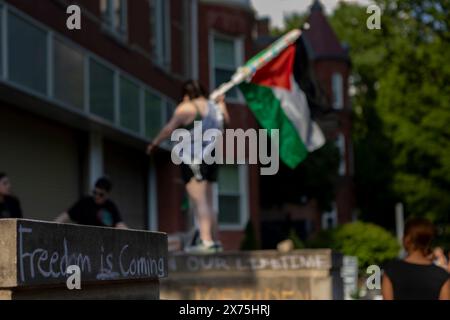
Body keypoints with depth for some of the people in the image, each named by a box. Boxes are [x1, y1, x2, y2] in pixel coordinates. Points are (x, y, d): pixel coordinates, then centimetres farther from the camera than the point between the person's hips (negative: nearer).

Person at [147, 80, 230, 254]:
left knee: (199, 201, -15)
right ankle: (215, 242, 16)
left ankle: (205, 241, -24)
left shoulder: (186, 108, -7)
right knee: (207, 203, 14)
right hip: (211, 159, 8)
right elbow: (226, 121, 34)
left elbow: (169, 129, 0)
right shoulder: (215, 107, 14)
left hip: (193, 160, -8)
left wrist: (154, 143, 14)